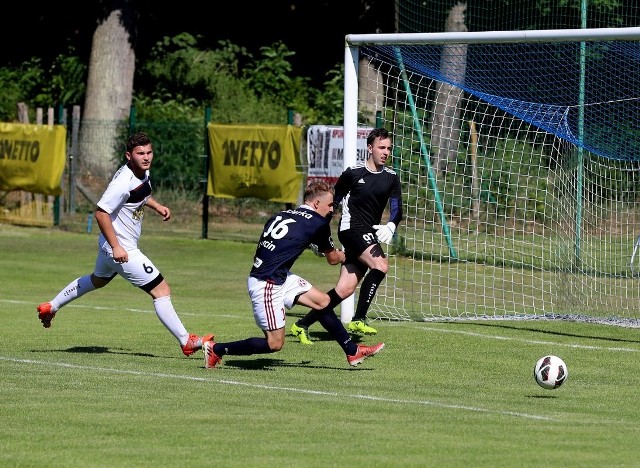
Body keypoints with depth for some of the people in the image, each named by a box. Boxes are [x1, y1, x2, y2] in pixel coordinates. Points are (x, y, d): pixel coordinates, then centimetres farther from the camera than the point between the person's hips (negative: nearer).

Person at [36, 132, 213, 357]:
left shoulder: (143, 173, 2)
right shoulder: (123, 183, -28)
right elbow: (101, 213, -27)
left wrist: (157, 206, 10)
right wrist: (116, 247, -28)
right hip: (121, 249, -11)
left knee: (98, 280, 34)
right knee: (161, 290, -9)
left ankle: (50, 307, 45)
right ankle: (186, 342, -5)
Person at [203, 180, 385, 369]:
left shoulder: (280, 216, 10)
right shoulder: (318, 223, -7)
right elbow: (332, 259, 9)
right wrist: (345, 255, 32)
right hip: (266, 285, -9)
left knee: (323, 301, 14)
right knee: (274, 344, -2)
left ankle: (353, 351, 22)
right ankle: (217, 349, 6)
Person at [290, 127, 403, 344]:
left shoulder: (391, 178, 9)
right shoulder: (353, 173, -3)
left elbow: (397, 209, 5)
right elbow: (334, 200, 8)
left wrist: (390, 226, -17)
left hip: (370, 234, 5)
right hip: (351, 227, -5)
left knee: (345, 289, -2)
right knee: (380, 265, -28)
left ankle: (302, 325, 8)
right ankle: (358, 320, -23)